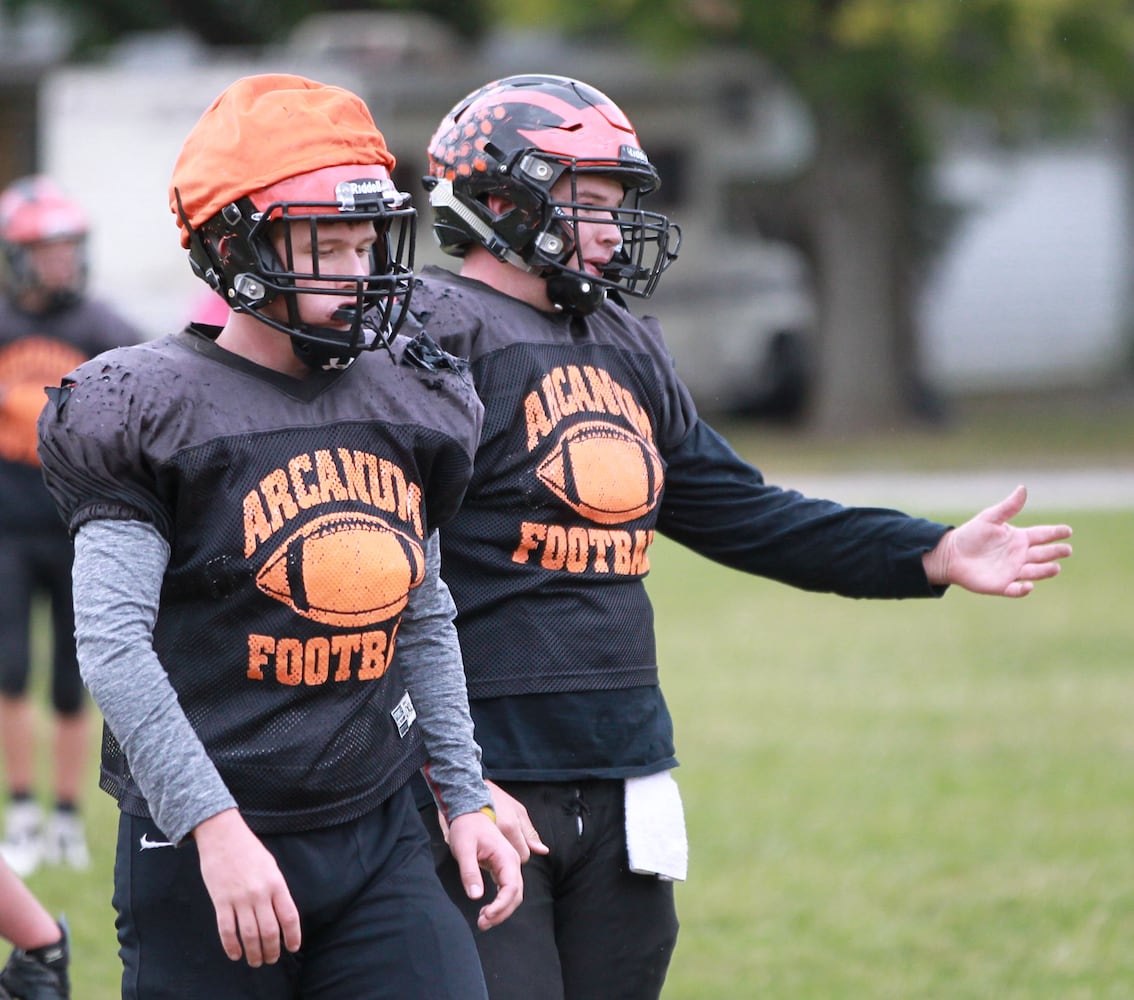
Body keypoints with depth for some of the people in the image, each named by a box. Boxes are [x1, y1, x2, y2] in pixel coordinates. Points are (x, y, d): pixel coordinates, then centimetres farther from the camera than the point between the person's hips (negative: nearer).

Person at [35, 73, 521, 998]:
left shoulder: (406, 403, 9)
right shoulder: (152, 410, -9)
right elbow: (115, 647, -15)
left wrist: (465, 798, 15)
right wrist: (214, 828, -21)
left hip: (377, 836, 5)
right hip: (205, 851, -5)